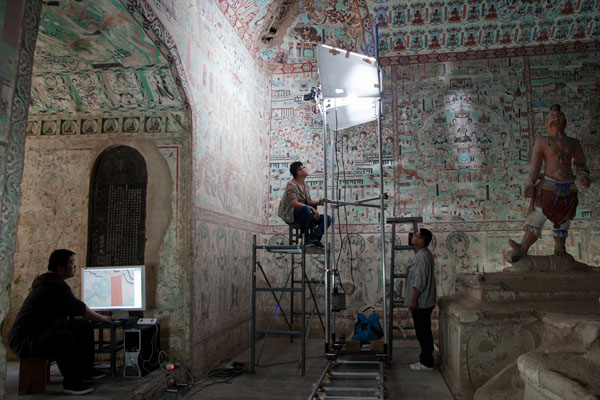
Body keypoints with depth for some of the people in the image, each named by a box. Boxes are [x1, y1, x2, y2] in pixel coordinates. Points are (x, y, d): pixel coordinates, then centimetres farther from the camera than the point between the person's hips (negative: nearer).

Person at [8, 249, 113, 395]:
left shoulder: (49, 281, 10)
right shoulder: (55, 286, -24)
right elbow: (79, 309, -18)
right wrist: (101, 317, -4)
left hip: (42, 332, 11)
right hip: (25, 341, -11)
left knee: (85, 326, 9)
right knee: (66, 338, -37)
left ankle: (85, 369, 21)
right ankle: (71, 383, -18)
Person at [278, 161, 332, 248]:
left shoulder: (306, 185, 12)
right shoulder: (291, 185, -14)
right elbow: (294, 203, -26)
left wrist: (319, 202, -2)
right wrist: (312, 208, -29)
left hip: (304, 215, 8)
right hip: (292, 216, -8)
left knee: (328, 218, -5)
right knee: (305, 208, -40)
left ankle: (314, 238, -17)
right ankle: (305, 237, -26)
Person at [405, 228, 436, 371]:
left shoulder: (421, 256, -21)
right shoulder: (424, 254, 12)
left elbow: (419, 281, -23)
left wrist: (414, 300, -21)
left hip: (420, 302, -10)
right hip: (423, 302, 10)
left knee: (423, 332, -1)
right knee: (424, 332, 16)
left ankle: (426, 363, 8)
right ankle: (425, 359, 25)